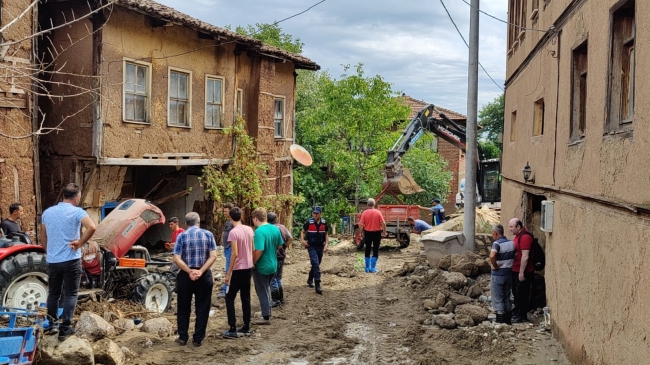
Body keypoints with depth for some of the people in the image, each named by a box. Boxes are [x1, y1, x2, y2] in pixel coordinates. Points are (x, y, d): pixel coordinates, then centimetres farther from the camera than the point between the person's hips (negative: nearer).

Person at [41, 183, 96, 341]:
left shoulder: (47, 212, 9)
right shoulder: (77, 212, -9)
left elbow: (43, 237, 17)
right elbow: (92, 227, -26)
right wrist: (80, 242, -14)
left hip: (52, 261, 5)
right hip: (71, 260, -5)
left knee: (53, 293, 19)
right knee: (70, 294, 2)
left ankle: (52, 324, 26)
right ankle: (65, 329, 1)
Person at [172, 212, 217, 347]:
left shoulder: (181, 236, -4)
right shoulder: (208, 234, -1)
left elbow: (177, 259, -12)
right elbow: (213, 256, -9)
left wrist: (190, 272, -13)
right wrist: (200, 271, -14)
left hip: (185, 275, 0)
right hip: (204, 275, 0)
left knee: (183, 308, 13)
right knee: (202, 308, 8)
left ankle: (183, 338, 18)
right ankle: (197, 339, 10)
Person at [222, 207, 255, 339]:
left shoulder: (233, 232, -17)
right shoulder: (249, 230, 4)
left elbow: (235, 254, -21)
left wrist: (228, 273, -17)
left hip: (238, 269, -7)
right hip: (248, 268, 7)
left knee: (229, 298, 2)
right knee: (246, 298, 13)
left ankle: (233, 330, -1)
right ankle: (246, 327, 16)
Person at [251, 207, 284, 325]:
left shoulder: (259, 231, -24)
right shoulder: (275, 229, 0)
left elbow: (259, 250, -30)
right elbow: (280, 245, 10)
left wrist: (252, 263, -16)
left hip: (261, 266, -8)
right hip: (273, 264, 8)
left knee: (262, 291, 6)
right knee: (266, 288, 25)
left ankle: (266, 317, 13)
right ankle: (268, 311, 35)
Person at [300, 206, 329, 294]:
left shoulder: (324, 223, 0)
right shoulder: (309, 222, -9)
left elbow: (326, 234, 10)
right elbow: (303, 232, 4)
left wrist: (326, 245, 0)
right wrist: (302, 240, -12)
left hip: (320, 247, 4)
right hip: (311, 247, -4)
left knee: (316, 265, 17)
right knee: (316, 264, -16)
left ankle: (310, 280, 40)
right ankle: (317, 285, -17)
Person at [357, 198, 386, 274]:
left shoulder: (364, 213, -8)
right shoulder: (378, 212, -8)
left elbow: (361, 224, -12)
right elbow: (383, 223, -12)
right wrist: (384, 231, 2)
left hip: (367, 233, 1)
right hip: (377, 233, -1)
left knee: (367, 250, 14)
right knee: (375, 250, 6)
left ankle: (367, 268, 17)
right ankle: (373, 268, 1)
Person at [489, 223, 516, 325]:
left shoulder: (497, 243, -17)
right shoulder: (511, 243, 5)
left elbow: (492, 256, -34)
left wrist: (495, 266, -19)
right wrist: (509, 264, 12)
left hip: (498, 274, -7)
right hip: (509, 273, 7)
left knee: (498, 299, 2)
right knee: (507, 298, 17)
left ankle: (500, 321, 3)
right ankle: (508, 320, 23)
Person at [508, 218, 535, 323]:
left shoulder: (525, 237, -20)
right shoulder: (518, 236, 12)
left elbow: (525, 256, -23)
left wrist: (521, 272, -22)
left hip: (523, 272, -10)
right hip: (516, 271, 10)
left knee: (522, 294, 0)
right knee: (516, 293, 19)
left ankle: (522, 316, 10)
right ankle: (516, 312, 32)